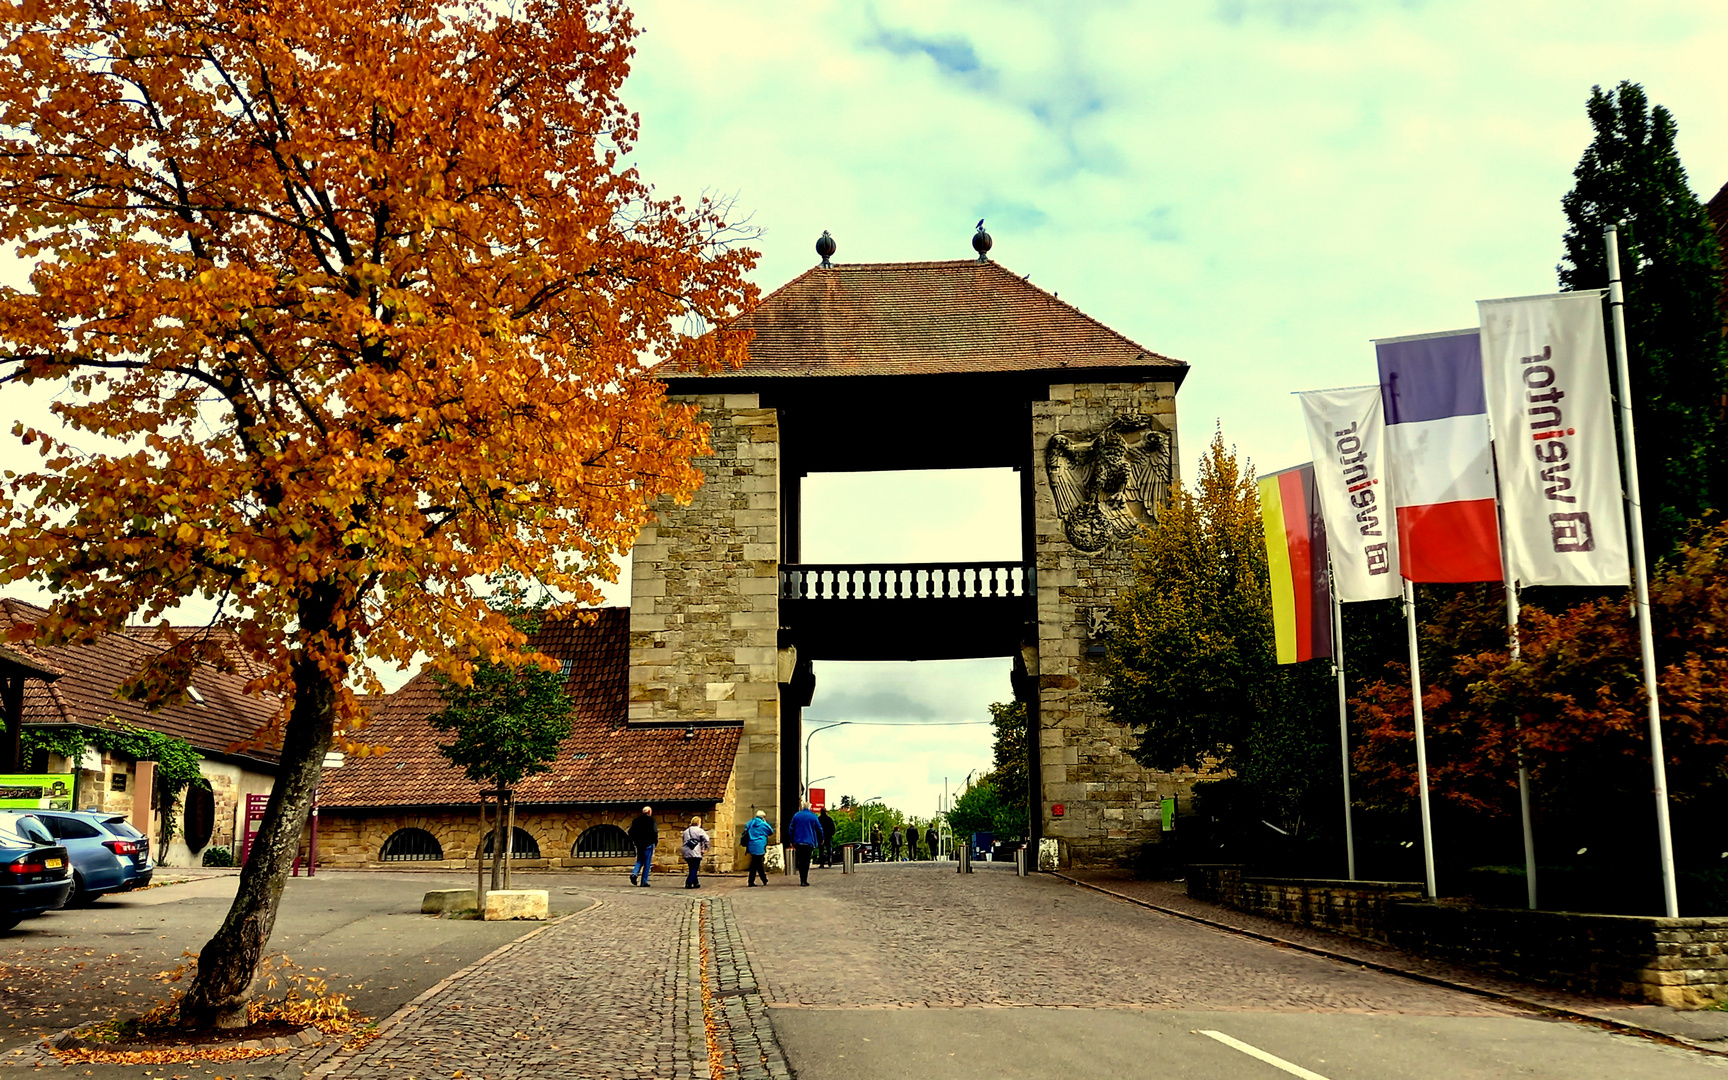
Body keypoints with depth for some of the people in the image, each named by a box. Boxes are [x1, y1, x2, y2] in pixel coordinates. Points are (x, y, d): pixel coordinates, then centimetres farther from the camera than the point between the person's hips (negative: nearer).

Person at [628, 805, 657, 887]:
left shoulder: (636, 819, 8)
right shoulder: (651, 820, -7)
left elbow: (630, 831, 7)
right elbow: (655, 832, -16)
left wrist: (634, 840, 16)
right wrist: (656, 841, -2)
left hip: (638, 844, 5)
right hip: (648, 844, -5)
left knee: (639, 860, 18)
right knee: (647, 863, 2)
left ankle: (634, 873, -8)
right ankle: (644, 882, 1)